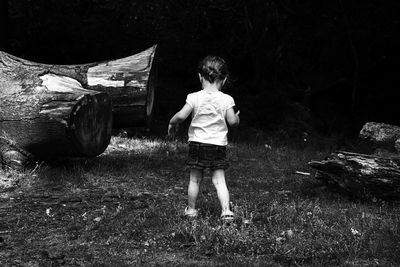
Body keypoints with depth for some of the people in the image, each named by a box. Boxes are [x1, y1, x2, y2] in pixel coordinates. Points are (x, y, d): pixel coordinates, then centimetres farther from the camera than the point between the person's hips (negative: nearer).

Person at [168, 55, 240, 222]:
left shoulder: (194, 97, -7)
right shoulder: (226, 99, -5)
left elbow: (181, 116, -12)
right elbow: (232, 121, -8)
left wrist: (172, 124, 8)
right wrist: (237, 117, 15)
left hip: (197, 143, 0)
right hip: (218, 144, 0)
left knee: (195, 179, 11)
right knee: (219, 180, 3)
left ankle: (191, 209, 22)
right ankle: (226, 210, -7)